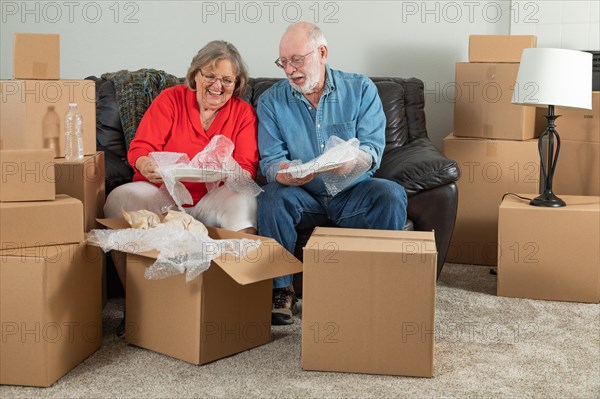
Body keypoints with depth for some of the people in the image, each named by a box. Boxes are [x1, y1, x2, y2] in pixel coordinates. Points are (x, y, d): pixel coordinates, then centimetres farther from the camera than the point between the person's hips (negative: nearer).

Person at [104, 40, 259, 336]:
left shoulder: (243, 113, 8)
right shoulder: (171, 99, 5)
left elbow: (247, 168, -3)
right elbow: (139, 149, -3)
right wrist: (147, 166, -29)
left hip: (212, 198, 0)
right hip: (161, 193, 0)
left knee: (244, 201, -33)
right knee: (119, 199, -29)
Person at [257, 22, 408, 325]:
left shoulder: (361, 90, 0)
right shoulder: (271, 101, 2)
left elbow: (373, 146, -10)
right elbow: (270, 159, -5)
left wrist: (354, 161, -35)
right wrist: (283, 175, -31)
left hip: (352, 193, 0)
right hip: (304, 198, 0)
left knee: (391, 195, -29)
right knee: (272, 197, -31)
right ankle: (281, 290, -19)